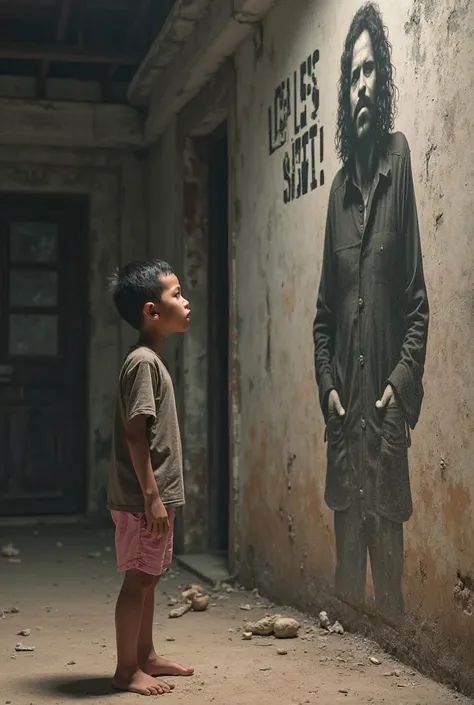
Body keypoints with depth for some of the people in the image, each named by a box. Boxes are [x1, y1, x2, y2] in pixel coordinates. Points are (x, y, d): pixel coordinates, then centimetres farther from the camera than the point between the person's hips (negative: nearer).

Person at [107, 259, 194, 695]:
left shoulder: (152, 360, 13)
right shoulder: (143, 362, -17)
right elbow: (135, 433, -21)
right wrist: (151, 496, -22)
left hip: (158, 495, 10)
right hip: (143, 499, -10)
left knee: (149, 577, 17)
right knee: (138, 579, -1)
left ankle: (146, 657, 29)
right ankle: (126, 670, 9)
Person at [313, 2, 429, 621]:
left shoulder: (400, 159, -2)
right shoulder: (340, 186, 13)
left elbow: (418, 297, -6)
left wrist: (402, 381, -13)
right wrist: (328, 383, 4)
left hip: (386, 405, -5)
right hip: (343, 407, 5)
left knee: (387, 534, 1)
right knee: (347, 535, 12)